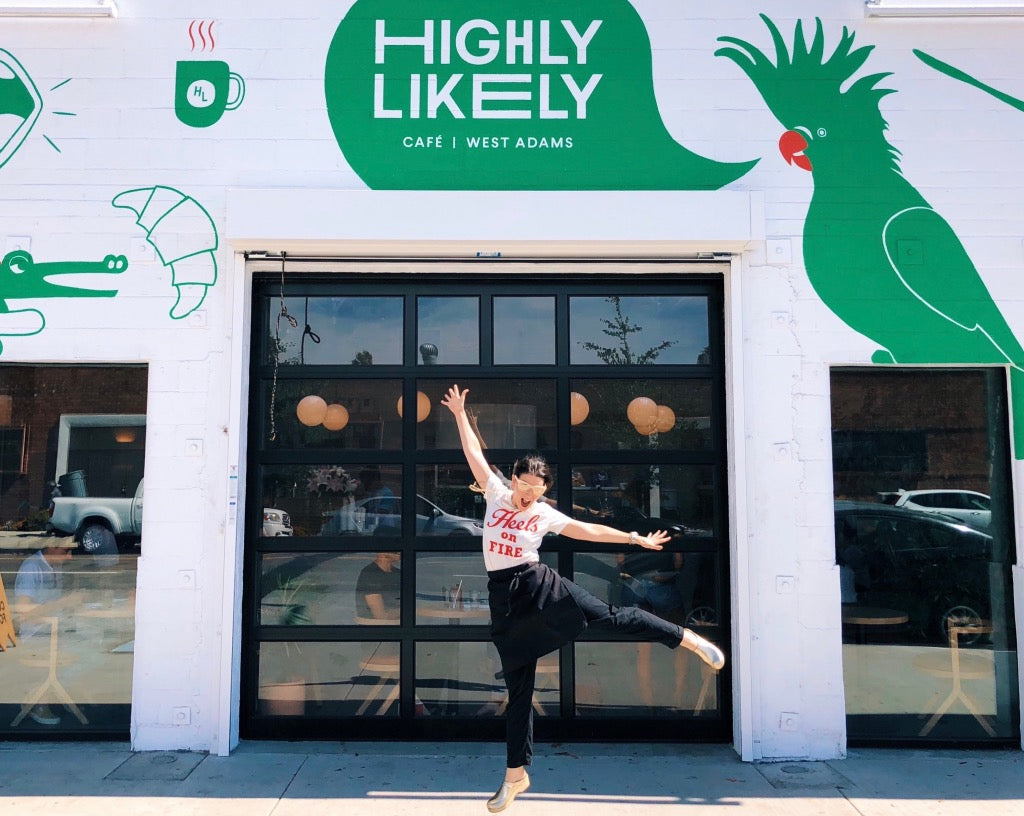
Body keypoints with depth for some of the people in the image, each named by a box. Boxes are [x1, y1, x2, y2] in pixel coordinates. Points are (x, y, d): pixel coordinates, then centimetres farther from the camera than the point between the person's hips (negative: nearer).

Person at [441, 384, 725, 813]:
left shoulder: (546, 515, 4)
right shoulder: (495, 494, 6)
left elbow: (589, 530, 7)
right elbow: (474, 452, 8)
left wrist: (634, 538, 7)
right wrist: (460, 412, 10)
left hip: (538, 584, -1)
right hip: (503, 596, 1)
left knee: (608, 616, -14)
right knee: (517, 685, 5)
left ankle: (687, 638, -2)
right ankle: (515, 773, 14)